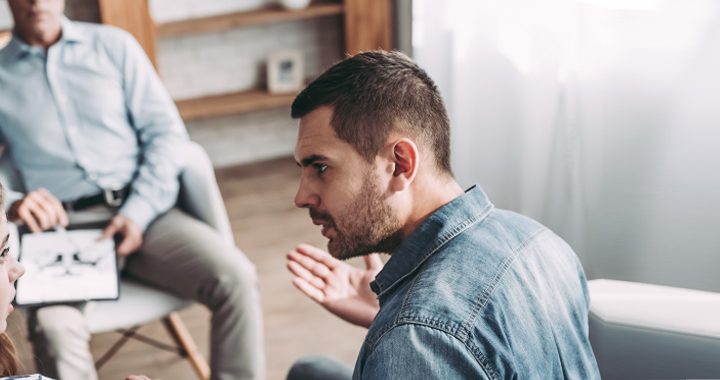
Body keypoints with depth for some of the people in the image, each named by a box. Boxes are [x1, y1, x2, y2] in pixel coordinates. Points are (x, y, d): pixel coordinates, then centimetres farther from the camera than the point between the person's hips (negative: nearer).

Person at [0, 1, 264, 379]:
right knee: (54, 327, -33)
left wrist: (138, 211, -8)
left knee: (235, 276, -24)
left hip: (140, 210, 2)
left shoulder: (114, 45, 12)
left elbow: (166, 131, 6)